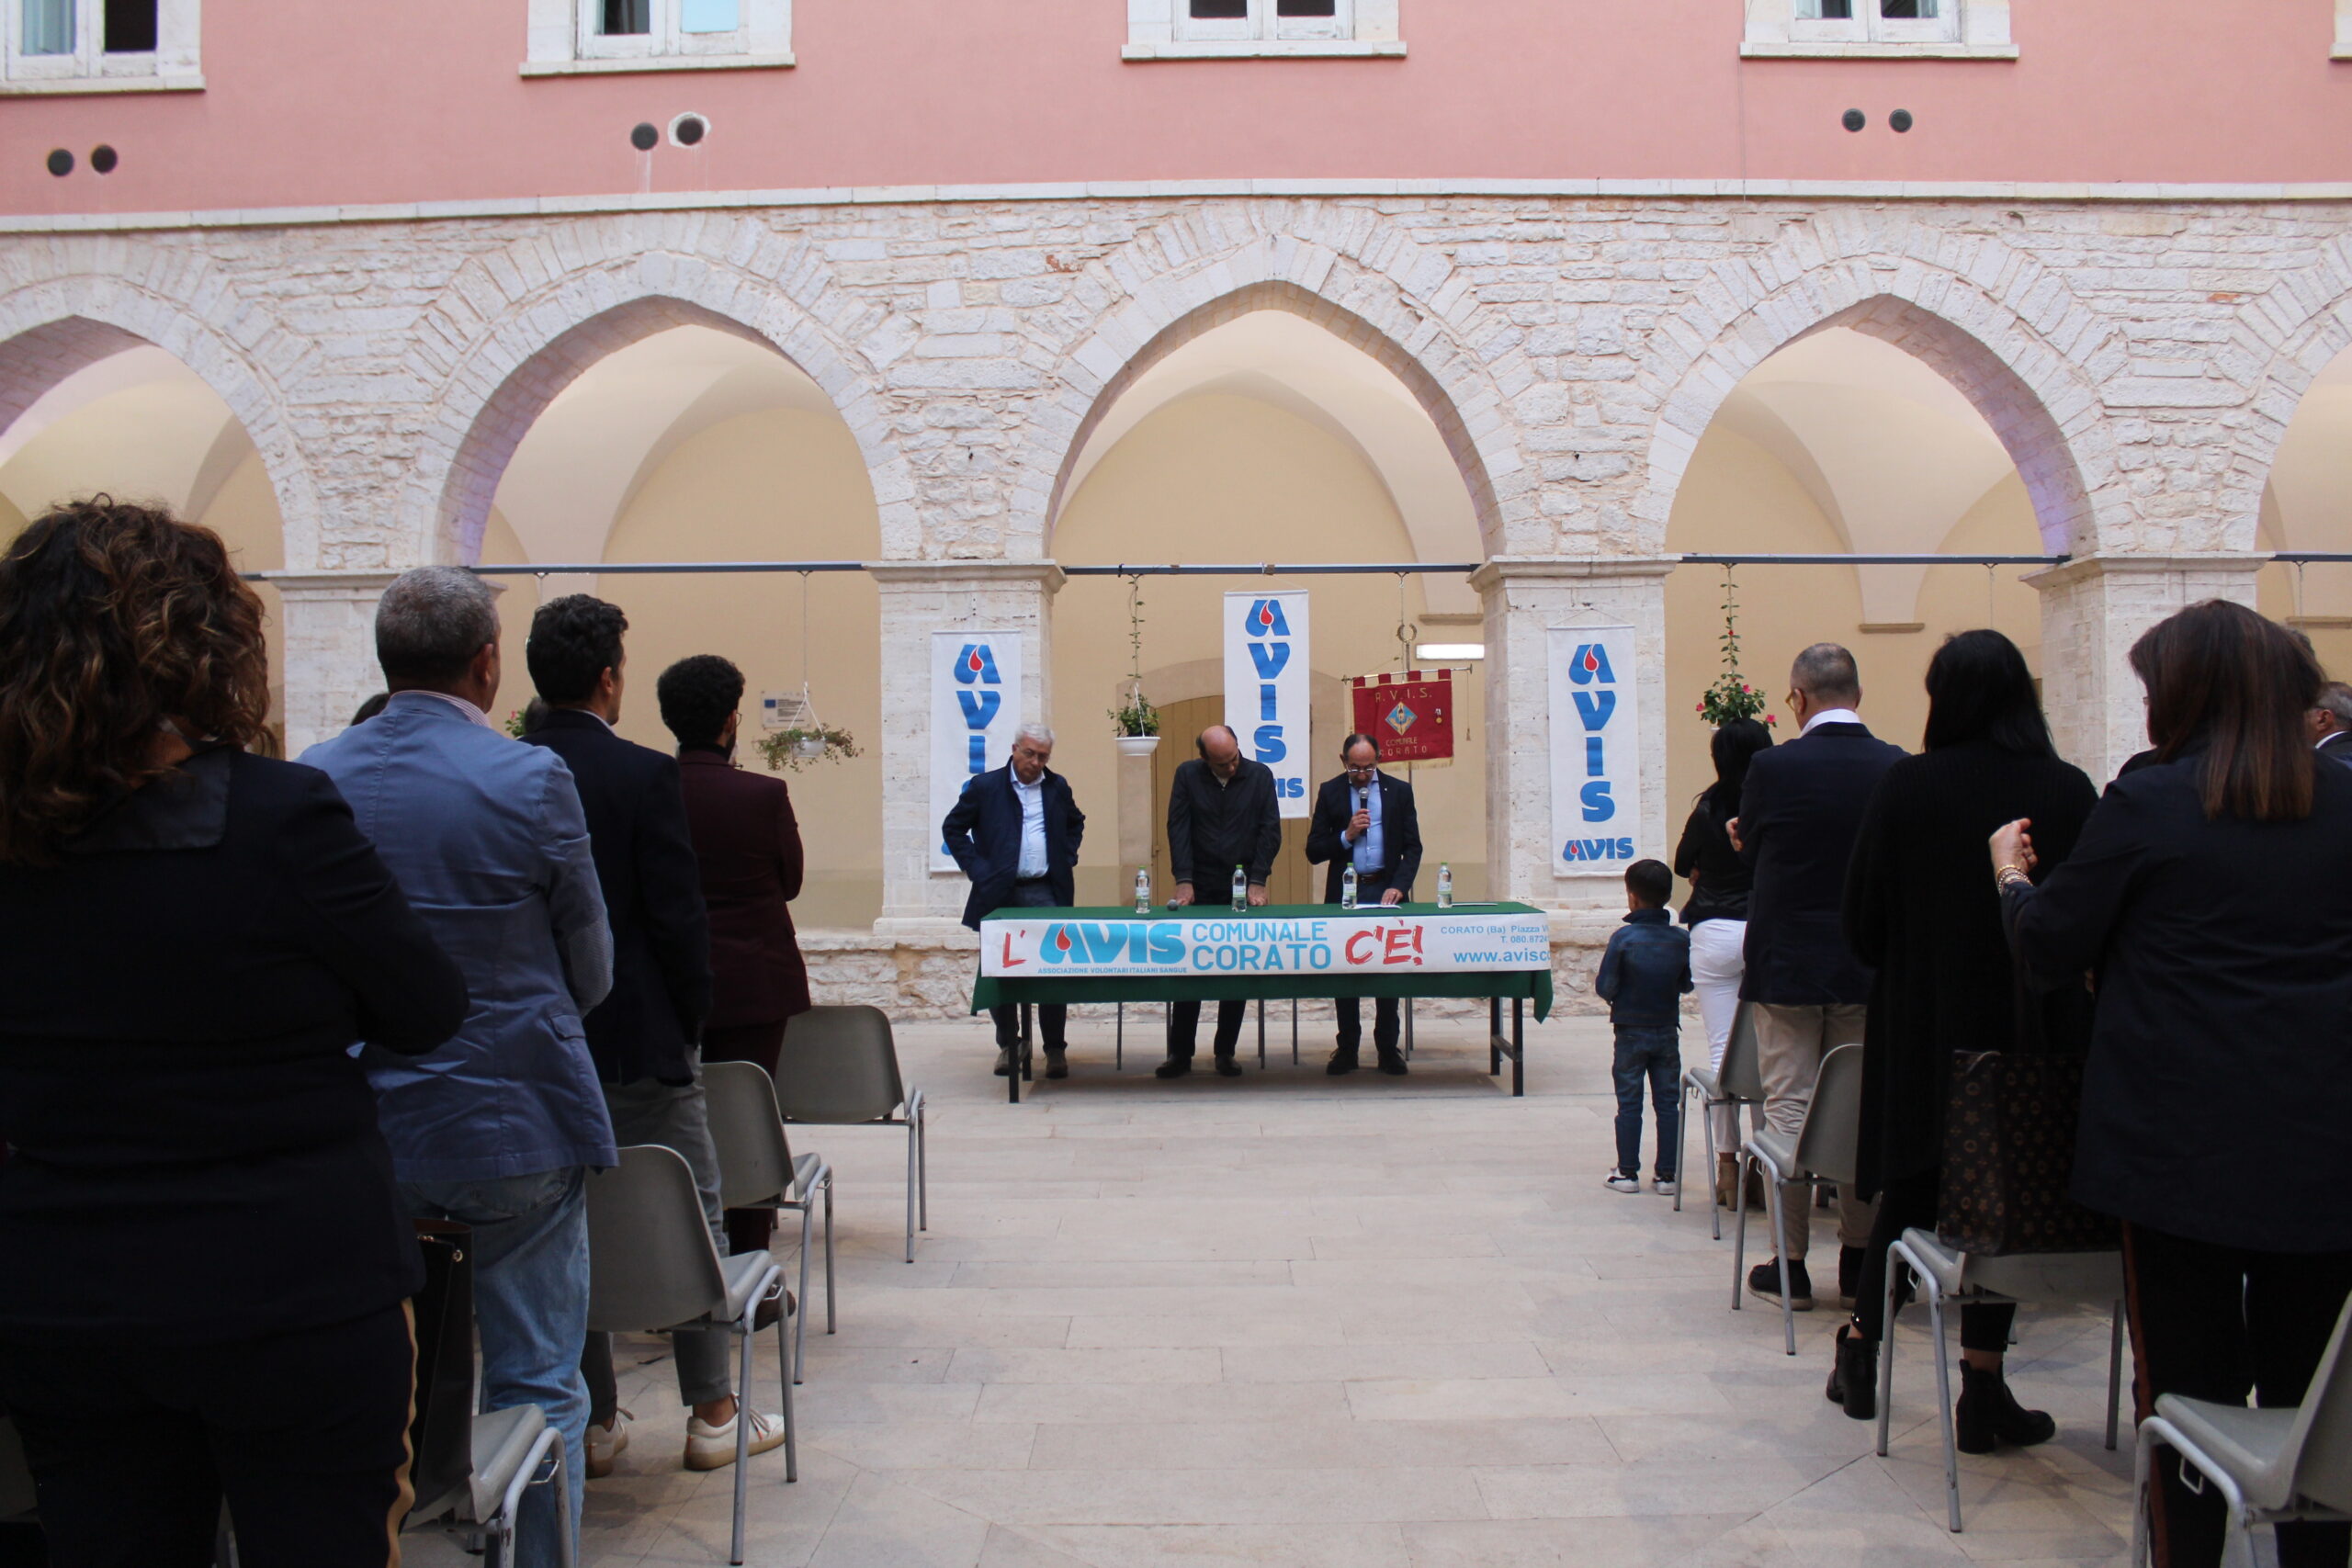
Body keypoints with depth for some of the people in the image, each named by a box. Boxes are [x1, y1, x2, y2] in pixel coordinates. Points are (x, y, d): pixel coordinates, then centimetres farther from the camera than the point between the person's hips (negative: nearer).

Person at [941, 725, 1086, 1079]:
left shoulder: (1057, 787, 10)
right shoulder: (985, 786, 1)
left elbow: (1076, 823, 27)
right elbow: (952, 827, 6)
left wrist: (1068, 857, 11)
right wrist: (976, 869, -3)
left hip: (1047, 893, 1)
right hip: (1000, 894, -1)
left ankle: (1055, 1049, 6)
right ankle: (1008, 1046, 20)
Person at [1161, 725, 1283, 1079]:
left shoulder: (1259, 775, -2)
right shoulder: (1187, 775, -2)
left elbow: (1270, 831, -3)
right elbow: (1178, 828, -4)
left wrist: (1257, 882, -9)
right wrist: (1183, 880, -11)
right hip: (1200, 889, 0)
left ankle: (1226, 1053, 13)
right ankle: (1180, 1053, 8)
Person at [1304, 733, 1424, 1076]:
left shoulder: (1399, 791, 5)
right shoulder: (1330, 792, 4)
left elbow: (1413, 848, 3)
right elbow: (1314, 851, 2)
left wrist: (1398, 886, -11)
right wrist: (1347, 835, -13)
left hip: (1385, 891, 0)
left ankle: (1388, 1049, 11)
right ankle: (1347, 1048, 10)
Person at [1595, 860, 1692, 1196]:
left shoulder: (1623, 938, -15)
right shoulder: (1682, 939, -4)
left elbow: (1604, 988, -13)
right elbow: (1686, 983, 6)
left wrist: (1603, 990, 8)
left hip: (1630, 1032, -2)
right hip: (1667, 1032, 3)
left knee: (1629, 1103, 5)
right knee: (1668, 1102, 8)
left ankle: (1627, 1172, 9)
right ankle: (1665, 1174, 11)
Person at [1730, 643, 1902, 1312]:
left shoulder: (1772, 767, -13)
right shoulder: (1897, 767, -4)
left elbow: (1748, 849, 1)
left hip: (1787, 963, -3)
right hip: (1870, 965, 3)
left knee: (1788, 1107, 3)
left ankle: (1790, 1263, 7)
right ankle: (1859, 1257, 19)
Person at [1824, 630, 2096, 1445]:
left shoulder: (1905, 786, -8)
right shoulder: (2070, 791, -7)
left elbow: (1863, 920, -3)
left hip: (1923, 1025, 1)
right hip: (2033, 1033, -1)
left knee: (1910, 1189, 15)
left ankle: (1861, 1354, 25)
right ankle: (1981, 1387, 9)